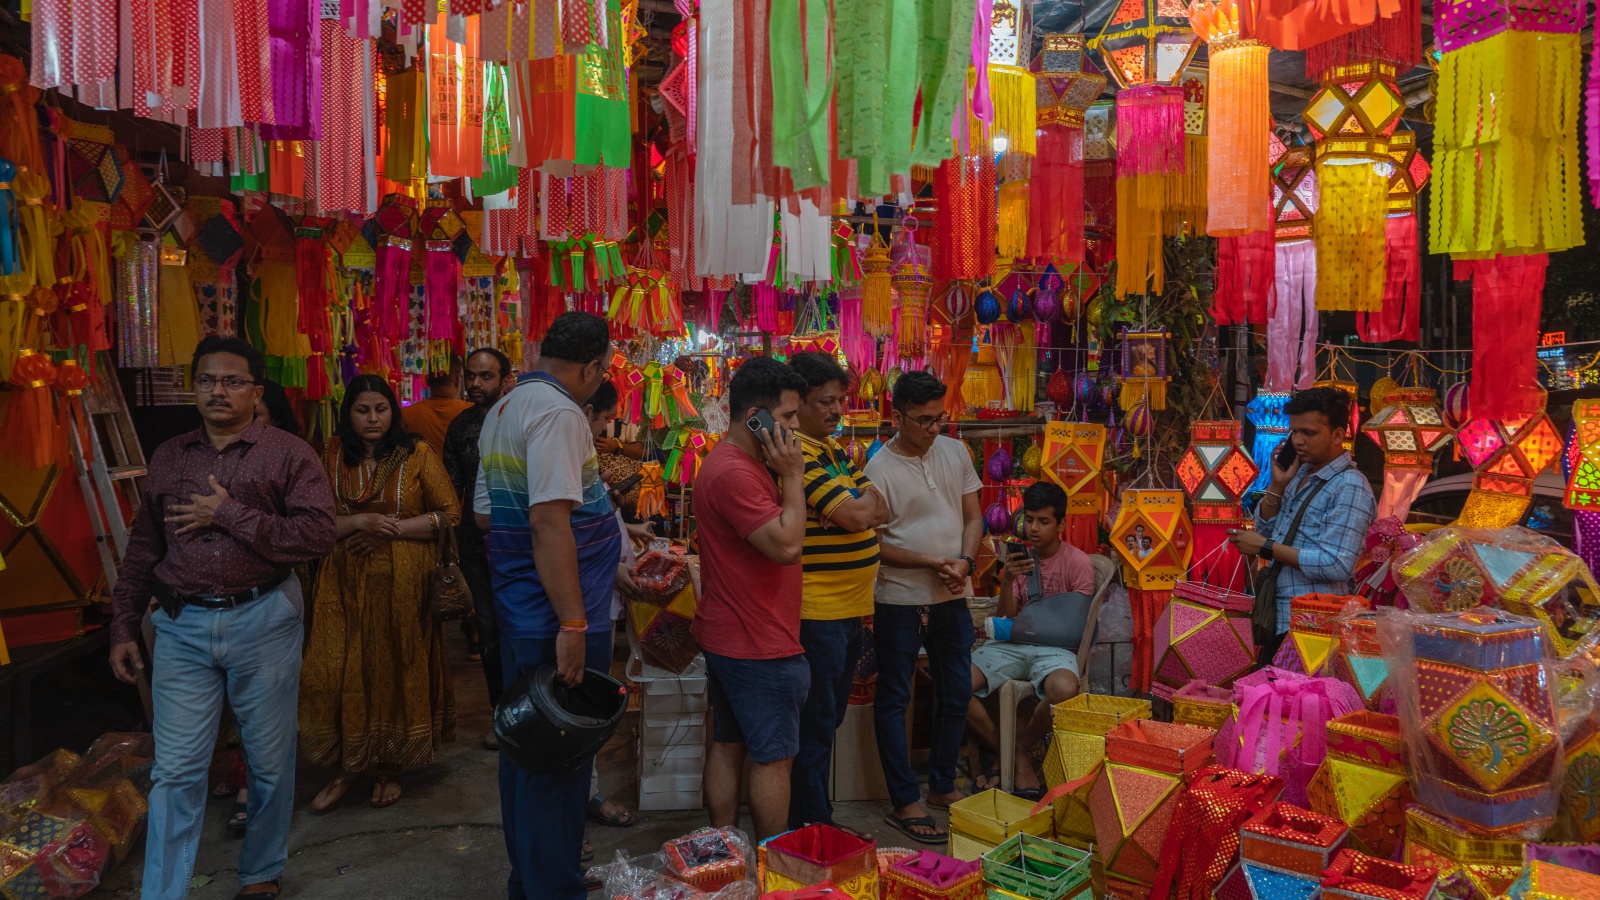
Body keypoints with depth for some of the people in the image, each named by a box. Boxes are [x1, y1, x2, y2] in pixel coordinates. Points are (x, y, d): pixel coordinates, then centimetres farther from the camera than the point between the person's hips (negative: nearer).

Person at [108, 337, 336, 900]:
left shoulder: (288, 453, -3)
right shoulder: (168, 458, 11)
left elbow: (318, 535, -15)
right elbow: (141, 552, 14)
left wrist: (231, 514, -16)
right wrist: (123, 627, 11)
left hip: (263, 620, -2)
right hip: (182, 626, 3)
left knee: (270, 762, 11)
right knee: (175, 772, 3)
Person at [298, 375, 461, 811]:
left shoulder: (418, 454, -1)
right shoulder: (332, 456, 6)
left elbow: (449, 513, -5)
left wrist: (392, 529, -12)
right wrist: (359, 522, -14)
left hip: (403, 583, -2)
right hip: (345, 583, 2)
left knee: (396, 670, 5)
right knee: (340, 672, -2)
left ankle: (387, 766, 23)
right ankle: (349, 764, 18)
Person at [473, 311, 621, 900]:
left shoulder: (502, 411, 13)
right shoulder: (558, 412, -17)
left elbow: (484, 514, 20)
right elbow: (550, 521, -26)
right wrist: (572, 625, -26)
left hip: (518, 613, 10)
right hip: (556, 622, -10)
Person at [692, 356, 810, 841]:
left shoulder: (736, 463, 13)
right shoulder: (734, 473, -23)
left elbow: (778, 540, 15)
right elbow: (787, 545, -27)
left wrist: (783, 475, 5)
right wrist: (793, 476, -19)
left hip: (727, 636, 11)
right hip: (758, 644, -11)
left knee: (729, 745, 16)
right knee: (774, 757, 1)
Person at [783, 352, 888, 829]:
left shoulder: (834, 449, 14)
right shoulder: (798, 454, -17)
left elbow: (880, 510, 11)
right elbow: (858, 514, -21)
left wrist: (857, 504, -9)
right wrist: (865, 497, -1)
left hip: (849, 610, 10)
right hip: (818, 613, -10)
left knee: (829, 719, 18)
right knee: (815, 724, 1)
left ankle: (812, 818, 31)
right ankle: (812, 825, 14)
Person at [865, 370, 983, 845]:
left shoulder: (956, 452, 4)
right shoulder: (879, 468, -12)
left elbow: (972, 517, 8)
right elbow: (874, 543, -12)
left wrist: (964, 562, -10)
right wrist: (931, 563, -19)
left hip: (952, 597, 6)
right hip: (900, 600, -6)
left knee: (957, 693, 15)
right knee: (894, 700, 4)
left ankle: (942, 786, 32)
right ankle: (905, 802, 15)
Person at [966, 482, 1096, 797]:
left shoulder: (1078, 562, -2)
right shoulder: (1018, 559, 10)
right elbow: (1005, 620, 4)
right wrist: (1007, 582, -13)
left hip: (1056, 648, -3)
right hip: (1012, 644, 3)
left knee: (1065, 689, -39)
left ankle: (1020, 748, -8)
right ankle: (1009, 754, -5)